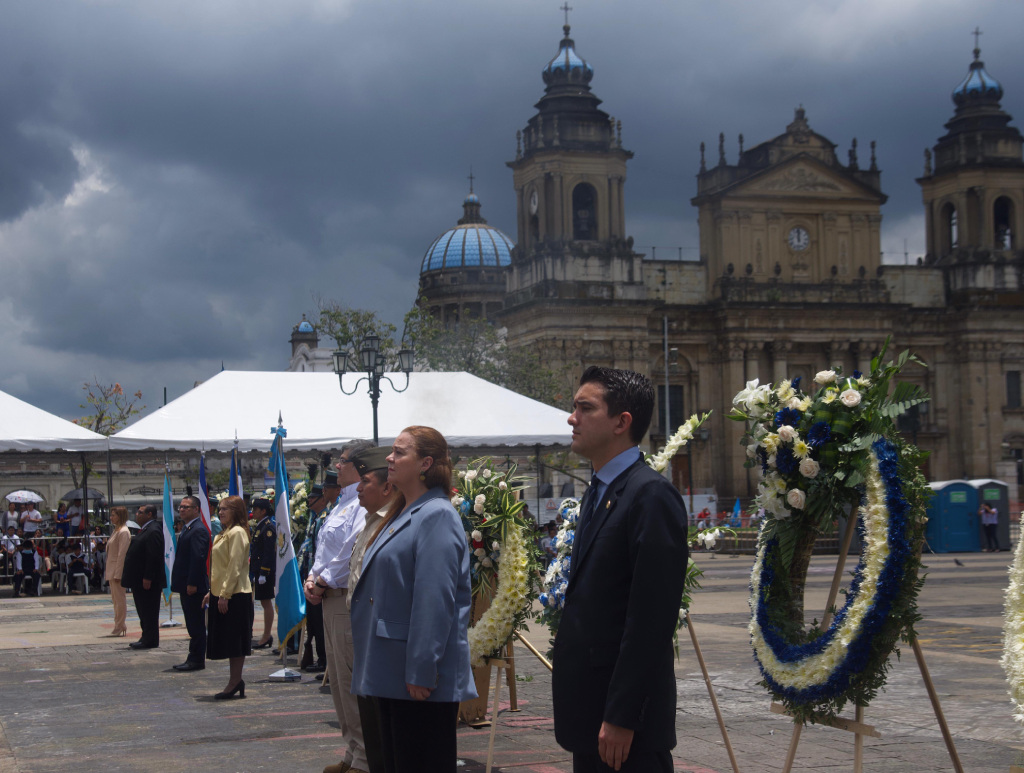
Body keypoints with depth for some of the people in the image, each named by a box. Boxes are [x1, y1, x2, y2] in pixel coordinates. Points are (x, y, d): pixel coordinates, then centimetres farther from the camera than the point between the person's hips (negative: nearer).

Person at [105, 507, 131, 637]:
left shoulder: (123, 532, -13)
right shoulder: (115, 531, 17)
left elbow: (122, 554, -19)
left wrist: (118, 574, -21)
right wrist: (109, 572, 17)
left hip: (118, 570, -10)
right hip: (112, 571, 10)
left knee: (120, 600, -5)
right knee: (115, 599, 12)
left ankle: (119, 628, -2)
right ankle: (119, 627, 17)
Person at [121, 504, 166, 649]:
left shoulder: (153, 531, -17)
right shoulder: (146, 530, 17)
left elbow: (153, 557, -23)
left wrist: (147, 578, -25)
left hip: (147, 581, -11)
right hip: (139, 580, 11)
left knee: (148, 611, -5)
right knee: (143, 611, 14)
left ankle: (150, 640, -1)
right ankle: (146, 638, 20)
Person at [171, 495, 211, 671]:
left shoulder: (198, 530, -15)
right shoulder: (187, 528, 18)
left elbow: (198, 558, -21)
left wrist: (192, 583, -24)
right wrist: (180, 583, 18)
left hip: (194, 585, -10)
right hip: (187, 584, 10)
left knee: (196, 624, -4)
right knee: (192, 624, 14)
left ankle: (197, 660, 0)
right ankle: (194, 658, 19)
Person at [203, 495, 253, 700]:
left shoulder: (237, 533, -12)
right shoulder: (225, 533, 19)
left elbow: (235, 566, -18)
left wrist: (225, 594, -20)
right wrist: (212, 592, 18)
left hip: (235, 594, -10)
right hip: (222, 593, 10)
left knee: (234, 639, -4)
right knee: (227, 640, 10)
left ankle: (234, 682, 0)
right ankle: (236, 681, 14)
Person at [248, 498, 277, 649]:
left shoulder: (269, 527, -14)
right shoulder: (260, 526, 15)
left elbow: (269, 552, -19)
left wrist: (263, 573, -21)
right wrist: (253, 572, 19)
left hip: (266, 571, -10)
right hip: (258, 569, 10)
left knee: (266, 602, -4)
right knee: (266, 602, 11)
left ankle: (266, 637, 0)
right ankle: (267, 635, 16)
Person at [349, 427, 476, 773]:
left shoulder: (437, 516, -16)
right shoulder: (402, 514, 16)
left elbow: (434, 601, -22)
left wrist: (421, 673, -23)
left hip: (420, 680, -10)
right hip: (393, 674, 10)